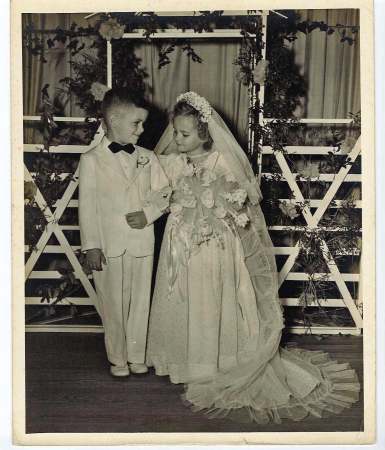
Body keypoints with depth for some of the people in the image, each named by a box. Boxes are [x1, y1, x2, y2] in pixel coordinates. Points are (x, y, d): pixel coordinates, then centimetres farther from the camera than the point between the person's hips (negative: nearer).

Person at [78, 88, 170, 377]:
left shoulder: (147, 158, 5)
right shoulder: (92, 160, -4)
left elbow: (164, 192, 8)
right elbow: (88, 206, -5)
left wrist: (149, 213, -11)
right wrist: (91, 245, -8)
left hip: (142, 242, 3)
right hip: (109, 245, -3)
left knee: (140, 302, 10)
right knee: (114, 304, 7)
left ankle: (137, 356, 25)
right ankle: (118, 359, 22)